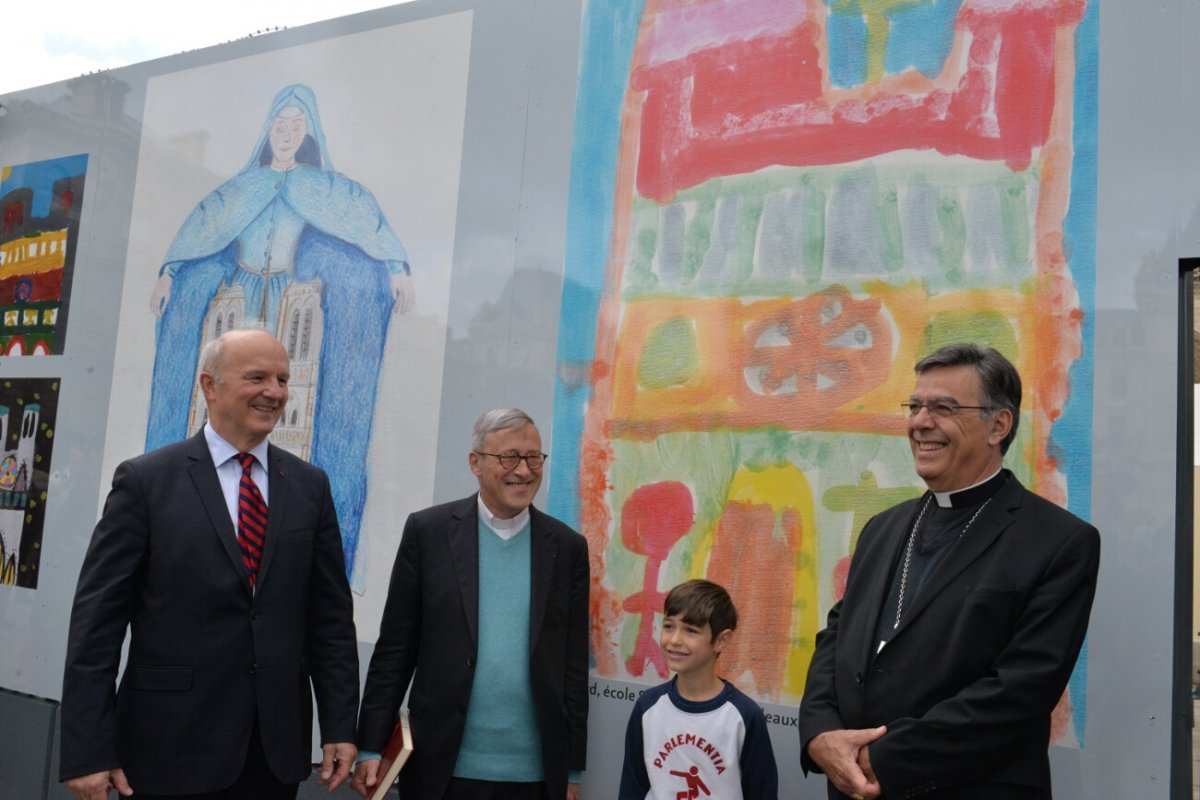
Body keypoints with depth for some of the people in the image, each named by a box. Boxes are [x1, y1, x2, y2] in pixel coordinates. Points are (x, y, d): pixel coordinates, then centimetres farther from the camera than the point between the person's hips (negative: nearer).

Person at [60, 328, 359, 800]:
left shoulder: (310, 486, 5)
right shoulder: (145, 480, -4)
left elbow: (331, 616, 6)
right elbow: (96, 621, -6)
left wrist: (340, 727, 2)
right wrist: (88, 752, -9)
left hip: (279, 748, 3)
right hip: (173, 748, -3)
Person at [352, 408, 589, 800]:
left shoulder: (568, 546, 3)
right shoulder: (428, 531, -1)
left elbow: (574, 665, 6)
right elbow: (394, 650, 1)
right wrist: (371, 748, -2)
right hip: (443, 768, -1)